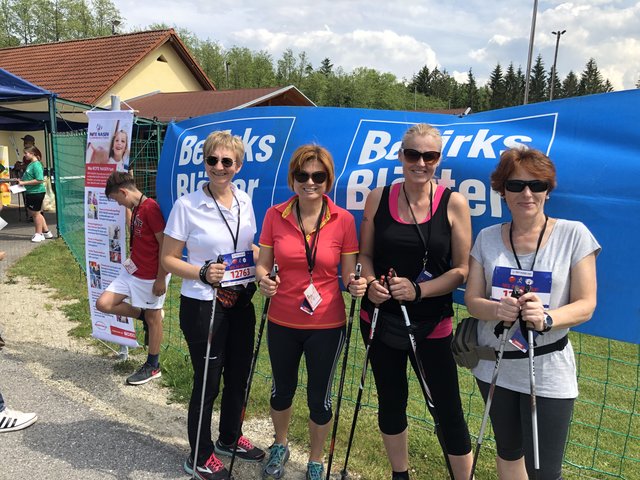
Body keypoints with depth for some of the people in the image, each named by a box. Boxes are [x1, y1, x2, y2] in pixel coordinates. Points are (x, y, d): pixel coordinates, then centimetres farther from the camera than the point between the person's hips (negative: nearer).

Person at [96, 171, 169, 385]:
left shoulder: (150, 208, -20)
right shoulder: (135, 209, 9)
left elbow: (165, 245, -21)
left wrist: (161, 279, -19)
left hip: (151, 277, -9)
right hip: (132, 271, 9)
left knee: (152, 318, 6)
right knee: (103, 304, 4)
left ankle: (153, 367, 22)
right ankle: (145, 315, 23)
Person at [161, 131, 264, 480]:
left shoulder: (244, 201, 2)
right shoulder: (187, 205, -14)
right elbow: (168, 259, -10)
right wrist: (203, 274, -26)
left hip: (240, 302, 6)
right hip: (202, 305, -5)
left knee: (239, 374, 18)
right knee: (208, 380, 6)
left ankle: (230, 438, 43)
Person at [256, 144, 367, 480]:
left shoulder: (343, 220, -9)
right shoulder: (275, 215, -6)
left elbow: (349, 273, -3)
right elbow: (263, 264, 1)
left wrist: (356, 285, -24)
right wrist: (263, 279, -20)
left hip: (326, 325, -1)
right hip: (282, 322, 2)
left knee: (319, 397, 12)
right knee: (282, 389, 20)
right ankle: (280, 447, 50)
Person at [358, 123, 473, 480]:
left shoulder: (454, 203, -8)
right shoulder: (378, 198, -1)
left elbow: (462, 270, -7)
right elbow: (365, 254, 7)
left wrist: (418, 290, -20)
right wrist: (372, 284, -13)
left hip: (432, 324, -3)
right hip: (381, 319, 3)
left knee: (448, 409, 2)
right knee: (391, 401, 18)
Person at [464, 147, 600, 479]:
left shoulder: (574, 234, -9)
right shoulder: (487, 238, -1)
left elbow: (586, 305, -9)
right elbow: (472, 300, -2)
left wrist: (547, 318, -29)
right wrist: (497, 309, -24)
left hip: (547, 372, -3)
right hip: (494, 365, 3)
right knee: (507, 451, 22)